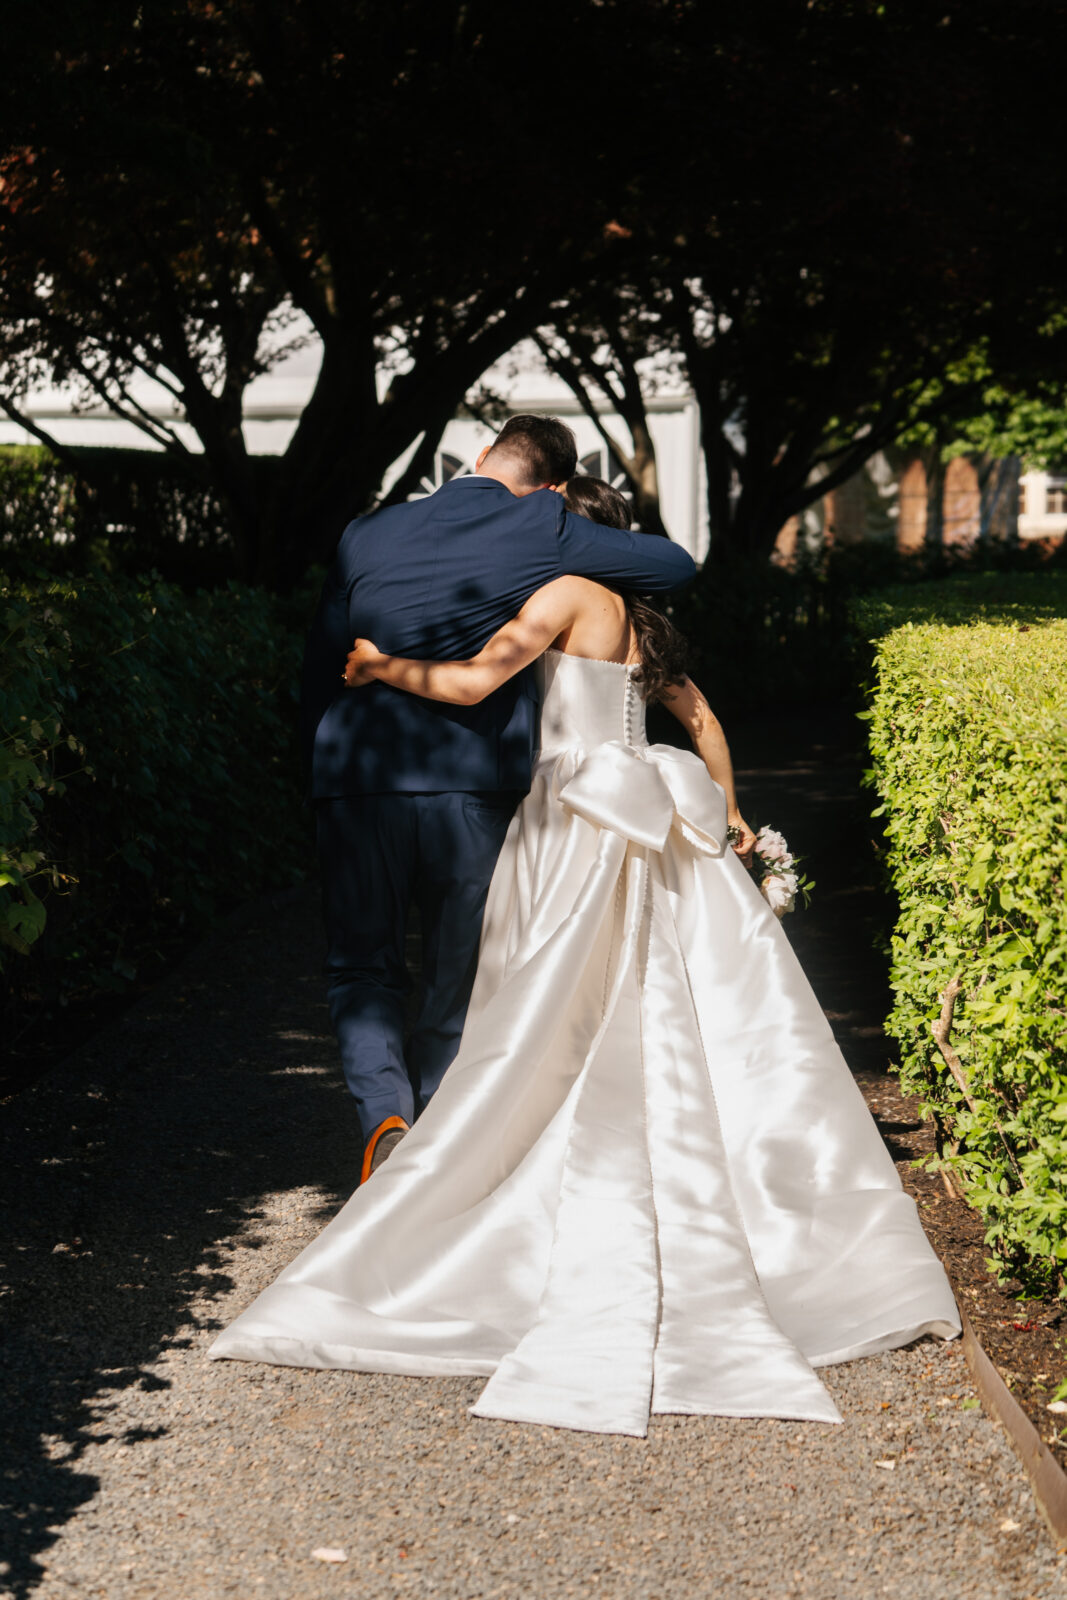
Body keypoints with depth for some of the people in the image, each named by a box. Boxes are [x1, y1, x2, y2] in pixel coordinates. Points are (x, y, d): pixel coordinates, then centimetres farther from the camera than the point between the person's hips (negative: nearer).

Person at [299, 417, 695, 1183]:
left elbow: (320, 668, 12)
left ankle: (385, 1114, -9)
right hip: (475, 793, -2)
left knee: (362, 973, 16)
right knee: (459, 984, 13)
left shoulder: (366, 535, 9)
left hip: (357, 784, 2)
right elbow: (676, 566, 8)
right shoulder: (545, 533, 0)